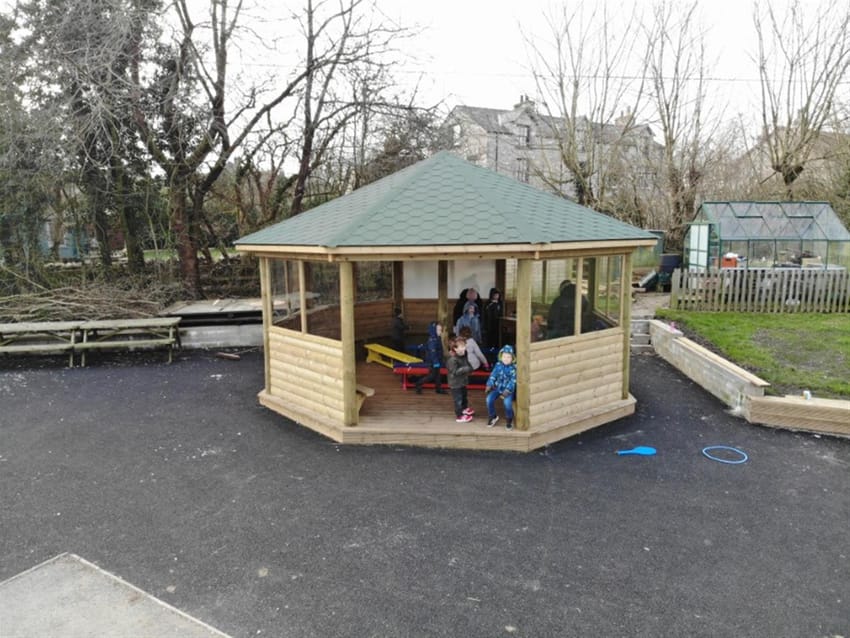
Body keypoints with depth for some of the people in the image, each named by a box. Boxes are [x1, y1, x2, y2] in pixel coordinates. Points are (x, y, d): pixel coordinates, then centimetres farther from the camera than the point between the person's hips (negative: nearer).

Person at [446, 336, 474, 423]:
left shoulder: (463, 355, 0)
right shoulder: (452, 360, -29)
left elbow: (467, 364, 17)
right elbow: (455, 371, -30)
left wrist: (469, 368, -4)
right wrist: (466, 369, -32)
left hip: (462, 382, 9)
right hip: (455, 384, -9)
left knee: (464, 396, 27)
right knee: (458, 399, 1)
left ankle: (464, 408, 50)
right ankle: (459, 416, 14)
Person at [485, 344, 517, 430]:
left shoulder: (514, 367, -9)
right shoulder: (498, 365, 2)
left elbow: (513, 380, -14)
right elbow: (493, 375, 4)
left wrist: (507, 391, -24)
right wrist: (489, 385, -11)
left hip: (509, 389, -3)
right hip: (497, 387, 4)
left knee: (507, 402, -30)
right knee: (489, 399, -20)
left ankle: (509, 420, -2)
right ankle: (493, 416, 7)